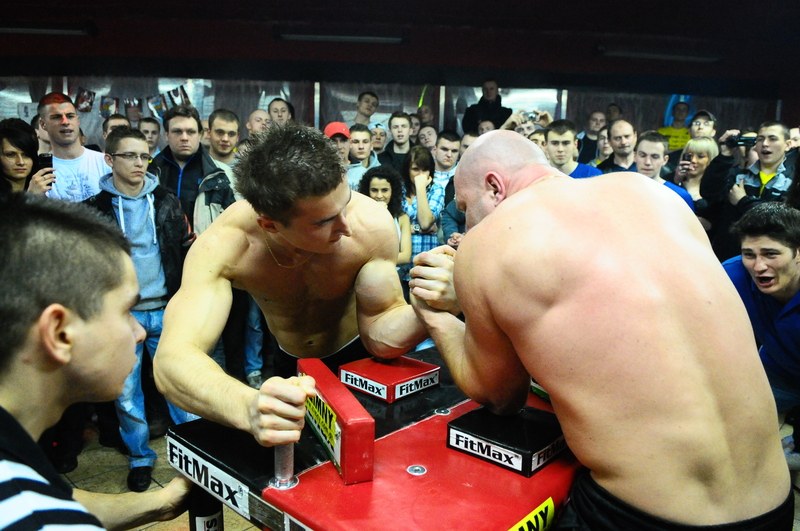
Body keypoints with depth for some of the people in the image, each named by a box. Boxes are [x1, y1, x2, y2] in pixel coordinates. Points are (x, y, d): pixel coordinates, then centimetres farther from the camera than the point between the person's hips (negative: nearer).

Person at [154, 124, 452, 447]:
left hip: (358, 361, 0)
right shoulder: (224, 245, -33)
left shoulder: (371, 224, -32)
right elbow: (173, 359, -44)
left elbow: (379, 333, -25)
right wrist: (249, 407, -65)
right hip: (290, 366, 1)